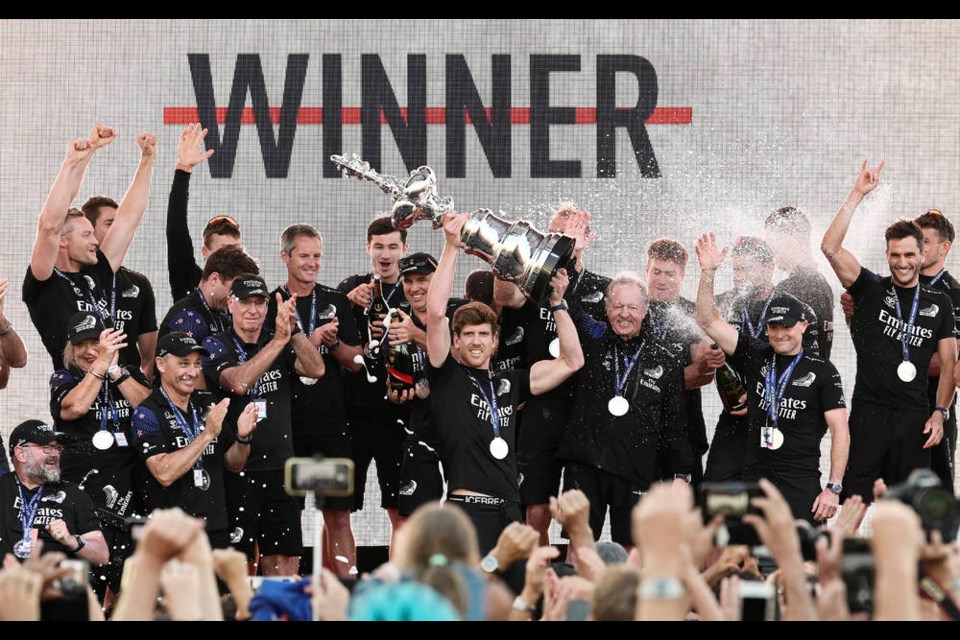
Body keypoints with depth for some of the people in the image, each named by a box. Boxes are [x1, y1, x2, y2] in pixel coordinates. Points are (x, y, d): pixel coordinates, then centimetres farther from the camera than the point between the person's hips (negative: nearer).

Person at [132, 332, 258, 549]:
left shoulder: (208, 404, 11)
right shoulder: (147, 413, -7)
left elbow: (234, 465, 16)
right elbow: (164, 474, -20)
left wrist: (243, 436, -5)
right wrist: (207, 434, -21)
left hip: (216, 530, 5)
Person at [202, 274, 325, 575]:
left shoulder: (278, 344, 11)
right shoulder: (216, 346, -1)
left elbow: (316, 369, -5)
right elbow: (238, 383, -20)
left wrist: (293, 330, -19)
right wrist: (280, 339, -24)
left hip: (280, 470, 4)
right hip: (237, 469, -4)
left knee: (285, 567, 3)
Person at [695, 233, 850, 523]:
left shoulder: (822, 371, 2)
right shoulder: (755, 358, 10)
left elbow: (840, 430, -1)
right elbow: (708, 321, 7)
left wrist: (834, 488, -9)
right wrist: (708, 272, -5)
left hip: (801, 483, -3)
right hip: (755, 478, 3)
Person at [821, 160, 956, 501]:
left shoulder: (939, 303, 11)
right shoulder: (871, 290, 4)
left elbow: (948, 364, 12)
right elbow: (831, 248, -8)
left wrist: (939, 413, 1)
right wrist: (857, 195, -11)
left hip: (914, 418, 2)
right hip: (869, 410, -2)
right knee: (857, 498, -7)